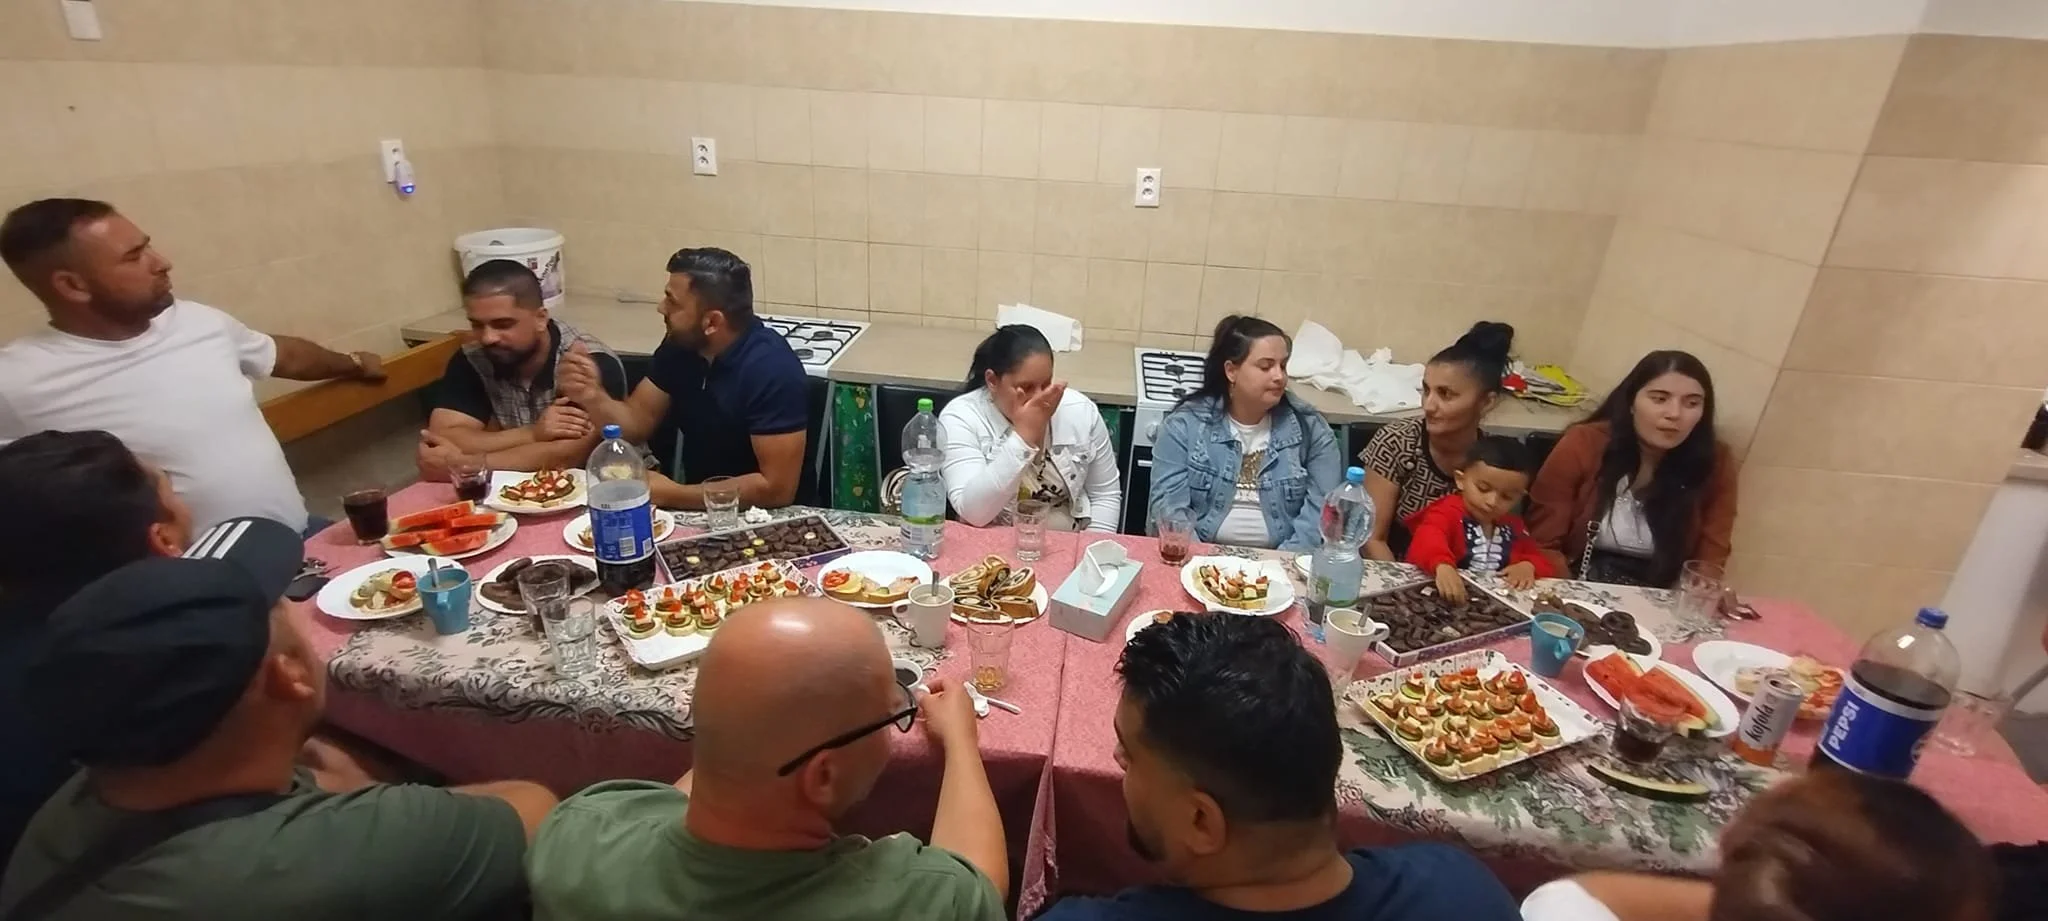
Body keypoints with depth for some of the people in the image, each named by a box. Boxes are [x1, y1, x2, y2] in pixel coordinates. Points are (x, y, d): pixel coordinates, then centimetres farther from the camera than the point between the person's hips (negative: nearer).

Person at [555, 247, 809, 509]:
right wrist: (592, 397, -16)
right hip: (699, 505, 7)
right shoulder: (681, 344, -3)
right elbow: (636, 422, 5)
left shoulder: (773, 369, -26)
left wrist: (671, 495, -22)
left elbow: (777, 488, -27)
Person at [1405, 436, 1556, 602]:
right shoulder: (1448, 512, -6)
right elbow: (1428, 538, -27)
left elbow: (1539, 560, 22)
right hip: (1449, 598, -4)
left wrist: (1528, 566, -1)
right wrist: (1442, 566, -47)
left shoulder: (1514, 526, 16)